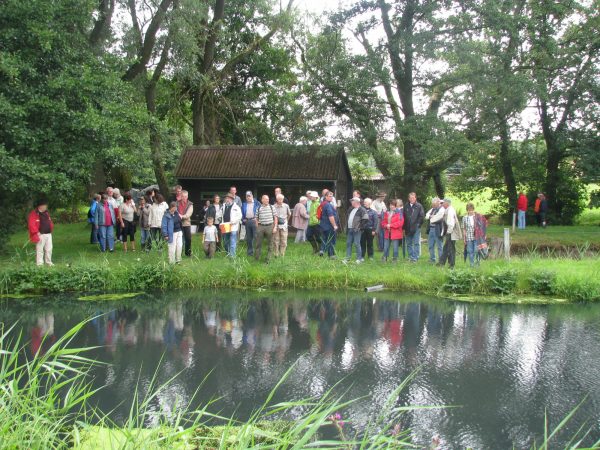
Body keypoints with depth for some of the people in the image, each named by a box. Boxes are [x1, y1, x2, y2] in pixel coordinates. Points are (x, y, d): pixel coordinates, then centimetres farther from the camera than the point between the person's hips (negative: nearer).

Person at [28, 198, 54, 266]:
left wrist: (51, 229, 13)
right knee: (40, 249, -4)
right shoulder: (33, 214, -8)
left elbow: (50, 222, 26)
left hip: (48, 234, 7)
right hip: (40, 235, -7)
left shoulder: (46, 213, 17)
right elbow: (31, 224, -15)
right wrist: (36, 232, -17)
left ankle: (48, 262, 18)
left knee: (49, 249, 9)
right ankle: (39, 263, 0)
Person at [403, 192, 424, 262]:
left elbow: (422, 216, -3)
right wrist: (404, 228, 6)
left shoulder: (419, 206, -2)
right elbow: (404, 217, 11)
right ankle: (410, 257, 18)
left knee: (416, 243, -3)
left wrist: (418, 224, -8)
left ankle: (415, 257, 0)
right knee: (409, 244, 10)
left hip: (416, 228, -4)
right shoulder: (406, 207, 10)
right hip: (408, 229, 4)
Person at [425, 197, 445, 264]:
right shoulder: (432, 209, 17)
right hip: (431, 229, 8)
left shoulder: (442, 209, -8)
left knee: (439, 246, -2)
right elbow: (427, 215, 12)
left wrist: (431, 218, -3)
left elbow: (438, 218, -19)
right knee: (431, 246, 14)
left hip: (437, 230, -8)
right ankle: (432, 259, 24)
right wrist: (431, 216, -10)